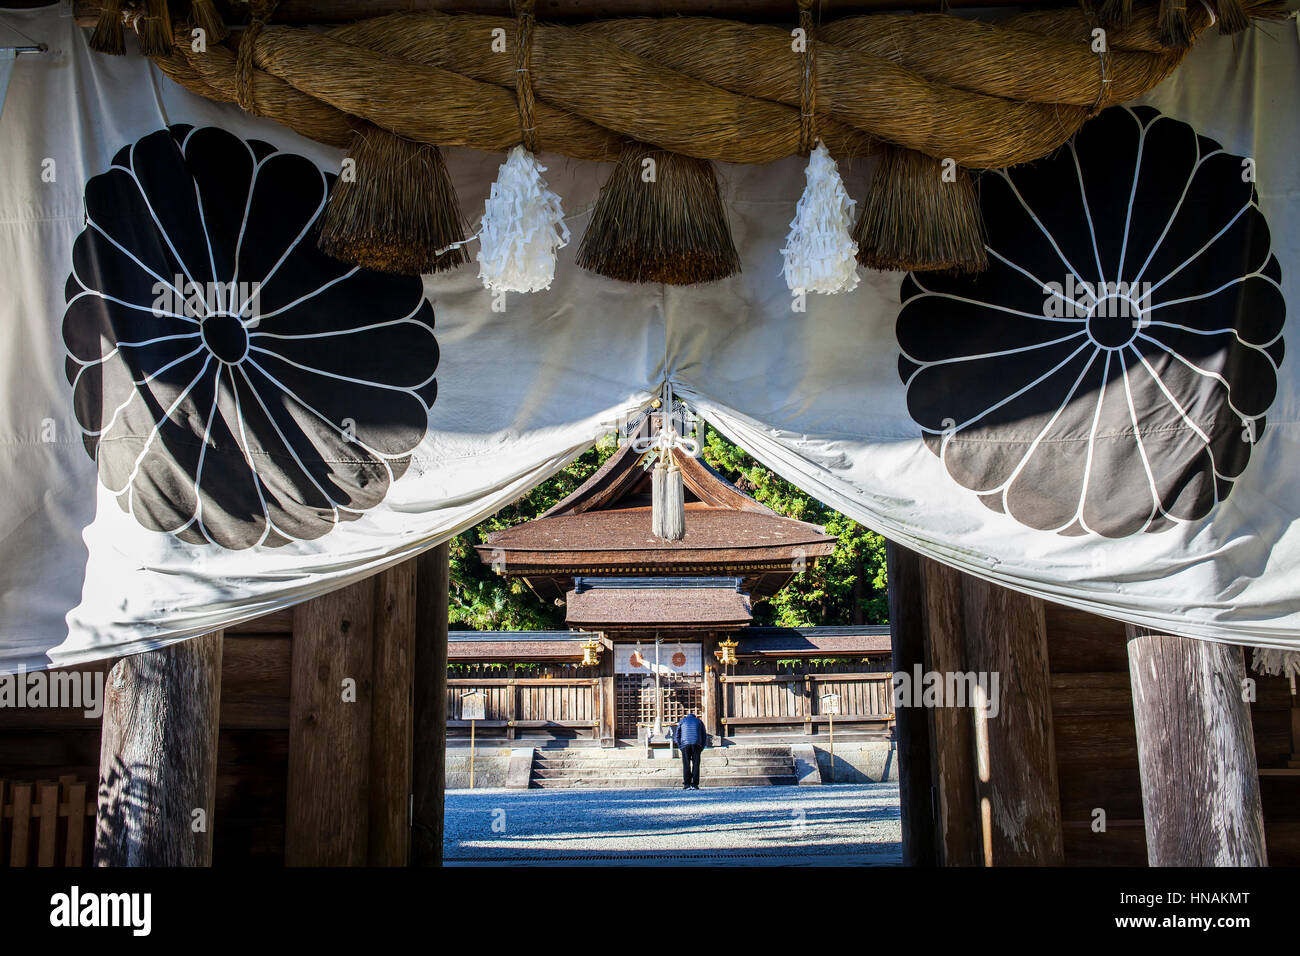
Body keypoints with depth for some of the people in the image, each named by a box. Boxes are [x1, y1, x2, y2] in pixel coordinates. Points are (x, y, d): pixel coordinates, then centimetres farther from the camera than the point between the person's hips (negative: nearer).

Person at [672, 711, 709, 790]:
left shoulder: (682, 721, 22)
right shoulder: (699, 721, 23)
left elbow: (676, 736, 16)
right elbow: (704, 736, 19)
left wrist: (680, 746, 16)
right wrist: (701, 748, 20)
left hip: (685, 744, 0)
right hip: (696, 744, 0)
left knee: (686, 765, 2)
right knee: (696, 764, 2)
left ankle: (687, 784, -5)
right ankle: (694, 784, -4)